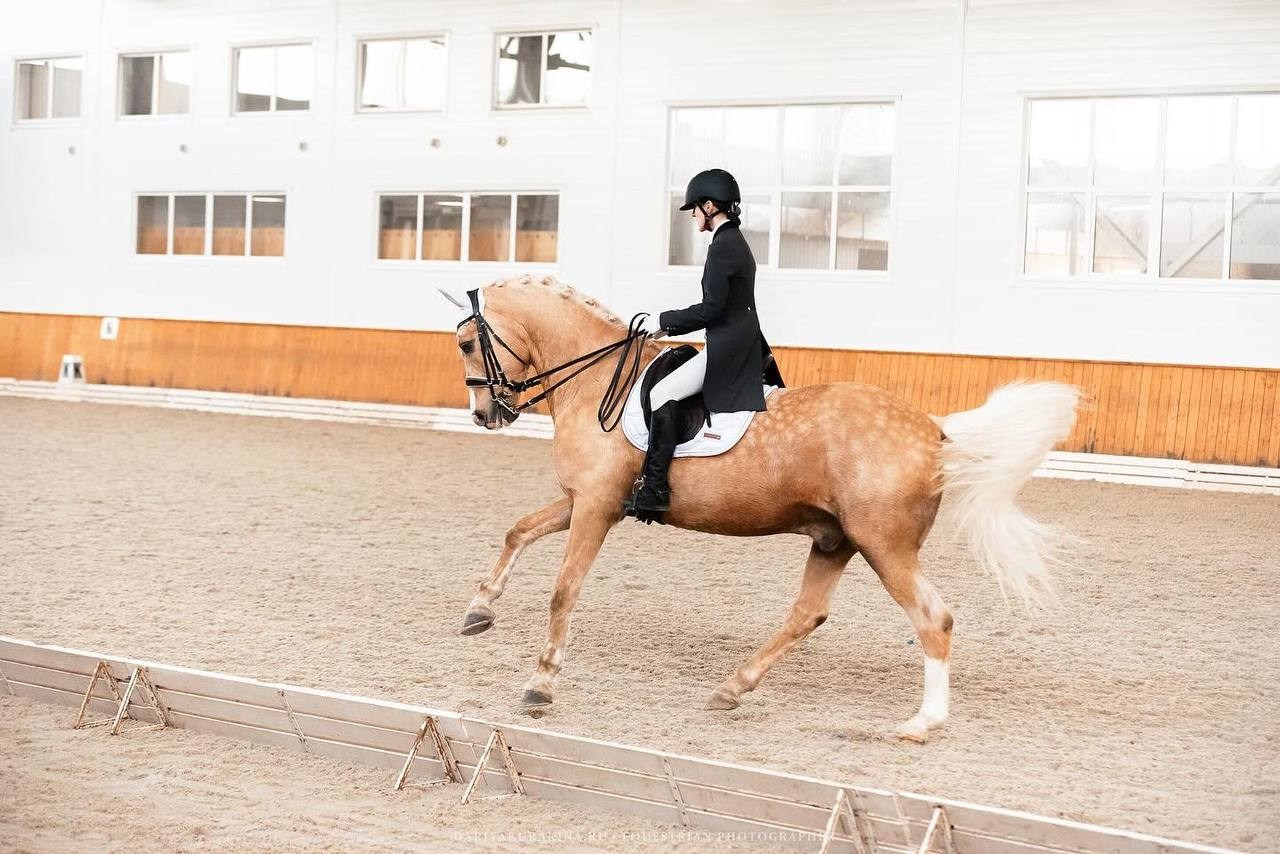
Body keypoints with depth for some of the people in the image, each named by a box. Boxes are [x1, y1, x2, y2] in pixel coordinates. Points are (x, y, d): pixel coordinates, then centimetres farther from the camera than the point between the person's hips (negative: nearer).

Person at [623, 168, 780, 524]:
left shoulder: (722, 246, -14)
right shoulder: (737, 242, 18)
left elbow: (711, 308, -19)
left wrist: (664, 321, -9)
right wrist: (672, 326, 19)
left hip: (726, 348, -11)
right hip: (743, 347, 11)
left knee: (662, 394, -16)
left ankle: (653, 489, -22)